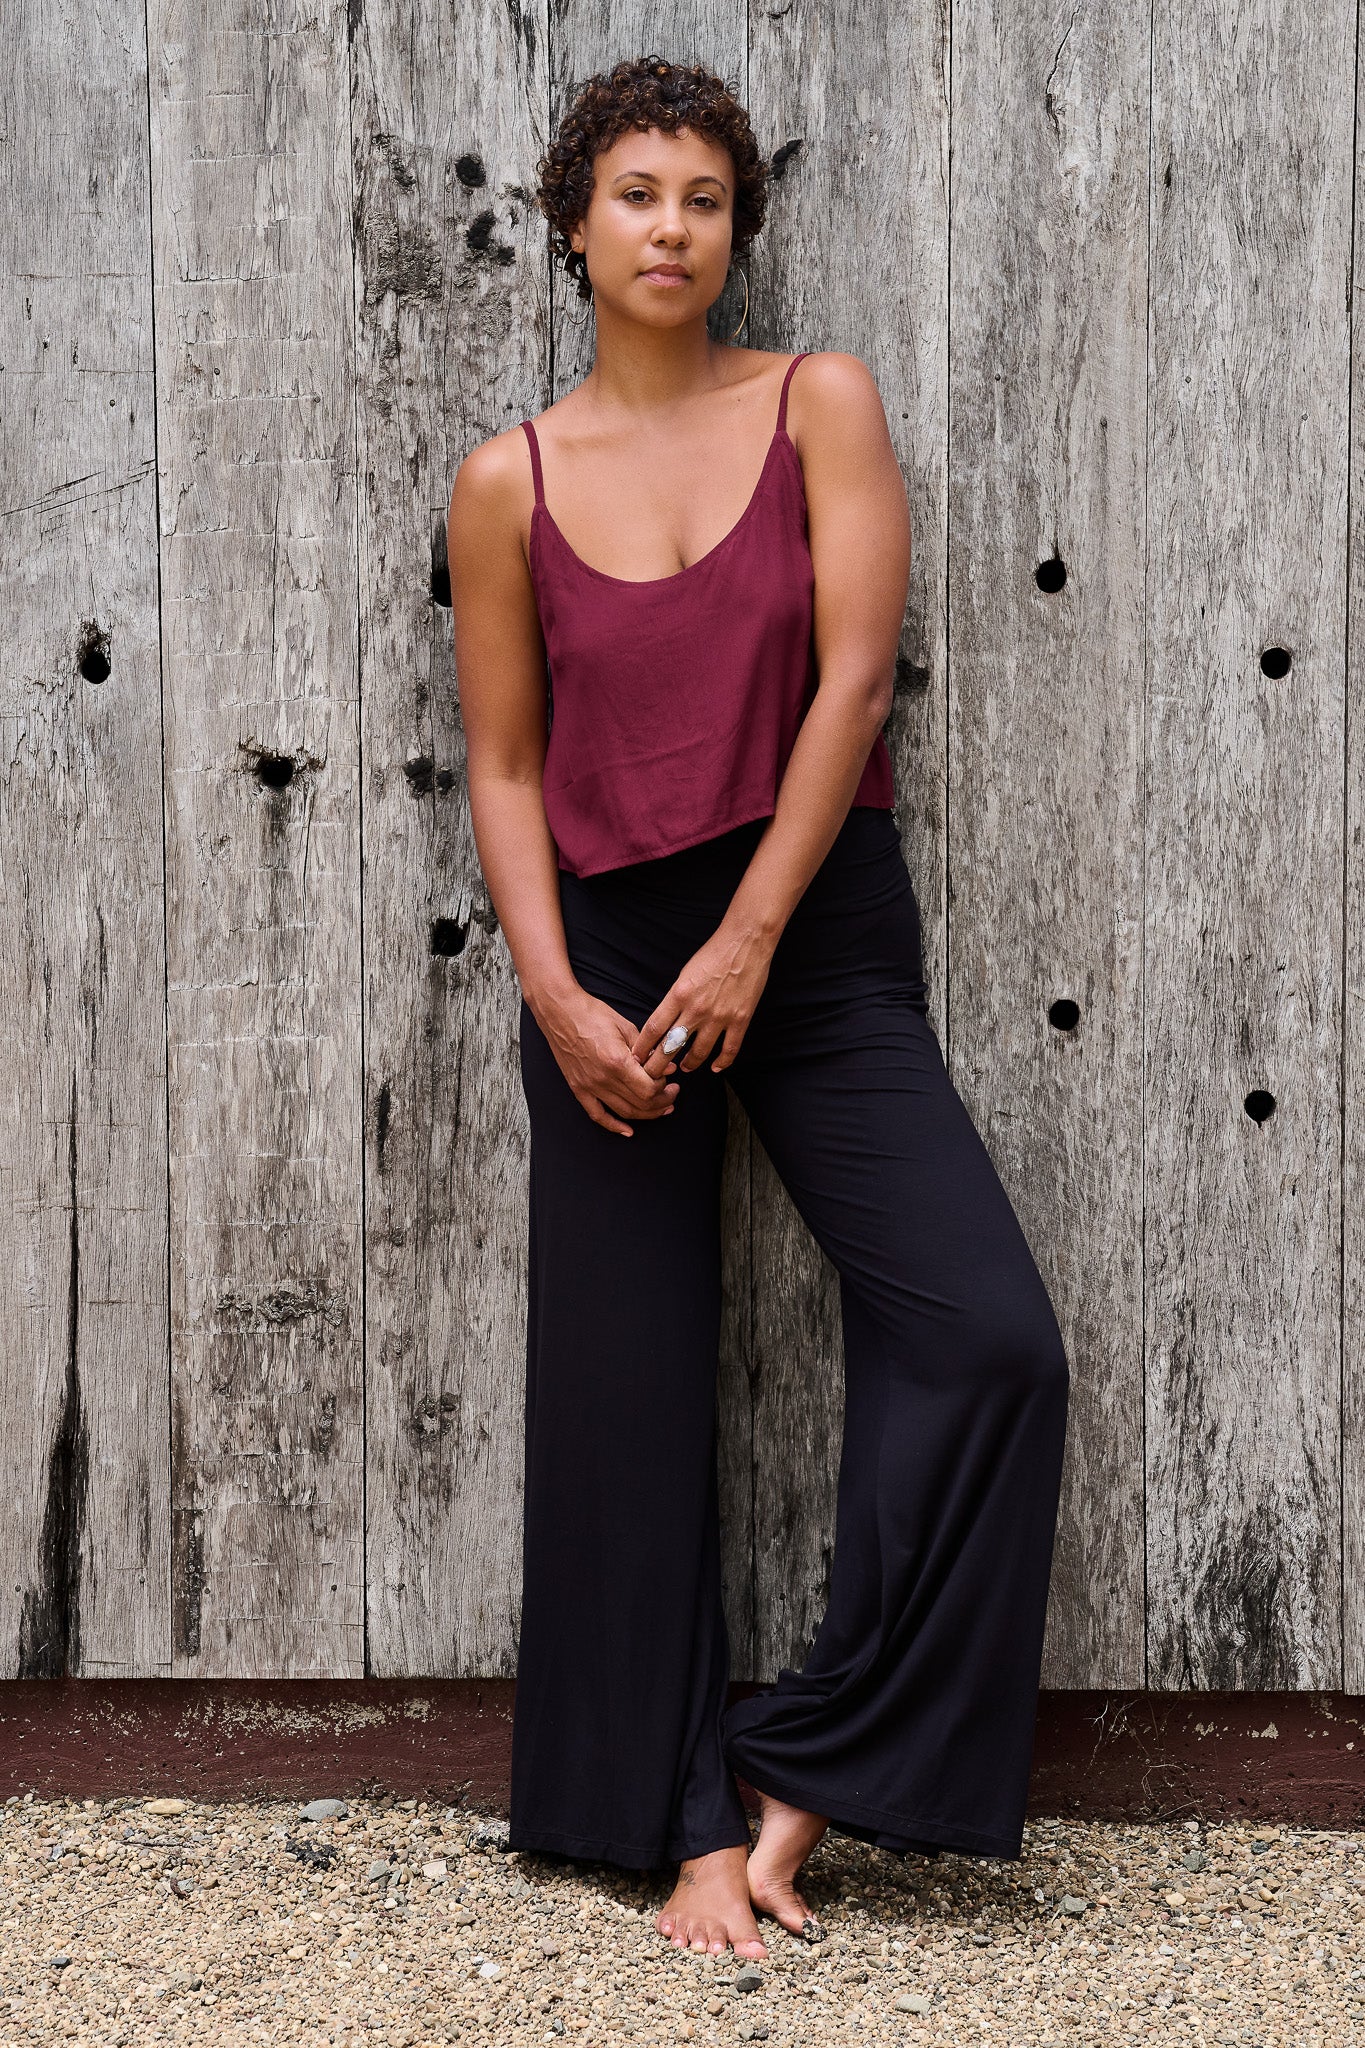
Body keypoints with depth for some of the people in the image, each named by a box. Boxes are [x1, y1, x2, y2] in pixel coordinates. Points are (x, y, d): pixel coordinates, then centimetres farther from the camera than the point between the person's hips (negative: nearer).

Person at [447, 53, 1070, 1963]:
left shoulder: (822, 404, 1)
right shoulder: (509, 481, 3)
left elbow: (854, 675, -8)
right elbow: (504, 766, 4)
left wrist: (749, 941, -15)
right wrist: (556, 996, -9)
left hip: (823, 929, 0)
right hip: (609, 948, 1)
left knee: (988, 1338, -13)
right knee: (626, 1394, 3)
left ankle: (805, 1770, 2)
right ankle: (695, 1818, 17)